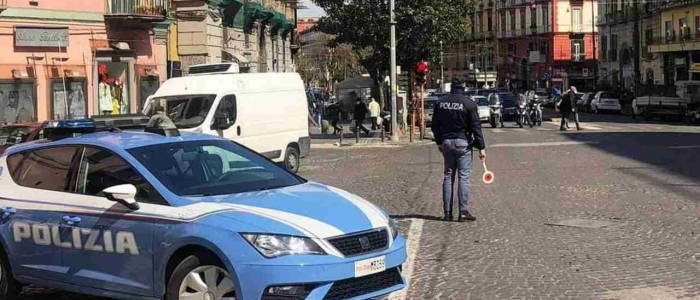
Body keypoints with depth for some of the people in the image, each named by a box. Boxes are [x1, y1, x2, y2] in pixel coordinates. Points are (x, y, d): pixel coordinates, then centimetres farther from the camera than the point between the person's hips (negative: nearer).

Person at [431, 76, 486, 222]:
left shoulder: (440, 103, 4)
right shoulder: (469, 104, -9)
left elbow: (435, 126, 10)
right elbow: (476, 127, -9)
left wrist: (439, 142, 21)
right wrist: (481, 147, -6)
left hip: (446, 143, 4)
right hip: (462, 143, -4)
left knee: (448, 176, 10)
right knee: (464, 177, -1)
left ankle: (447, 213, 9)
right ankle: (463, 212, -6)